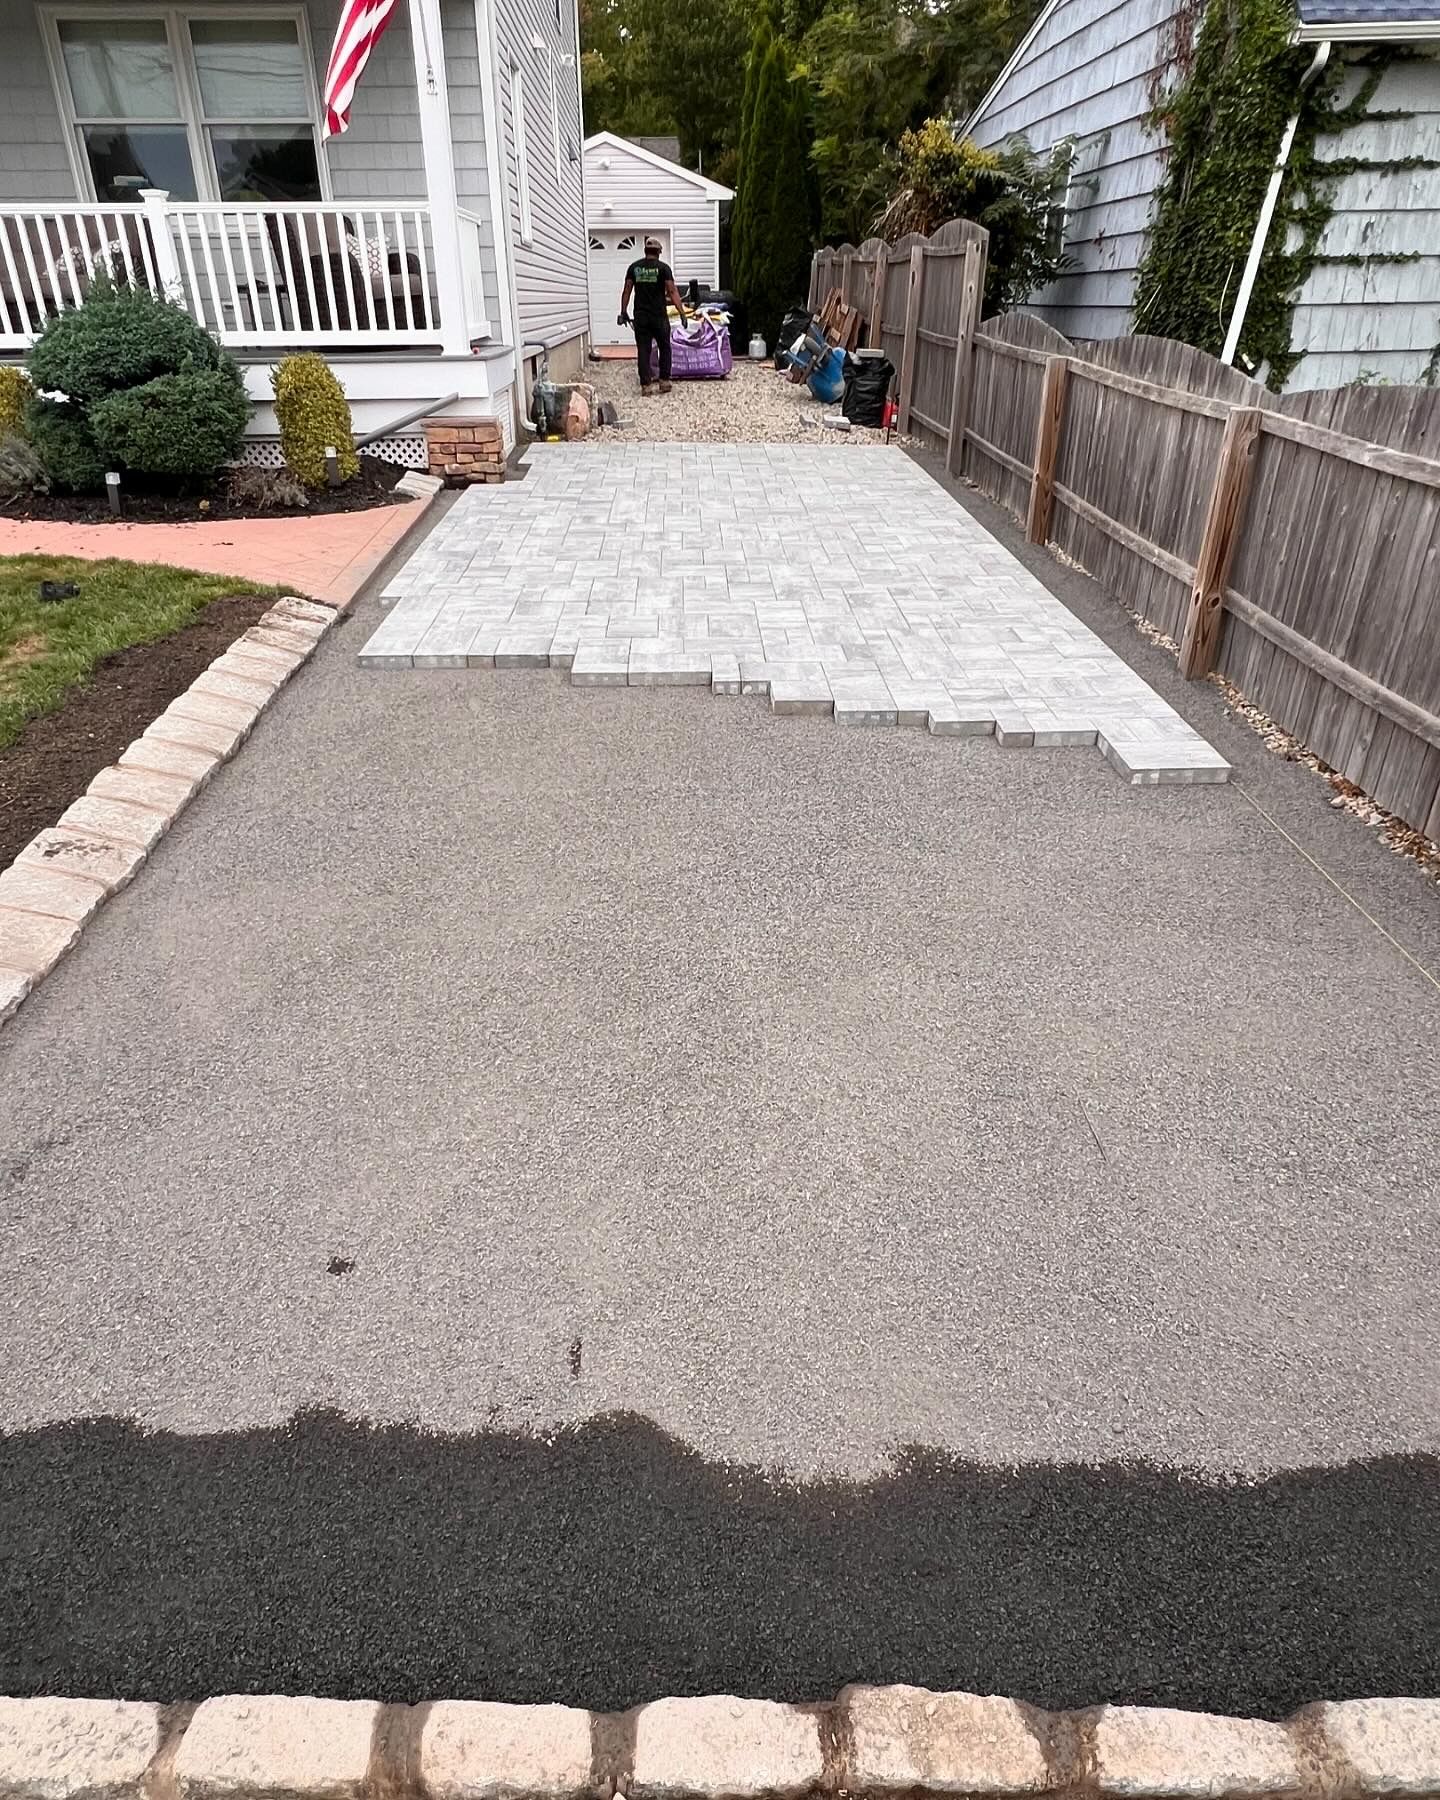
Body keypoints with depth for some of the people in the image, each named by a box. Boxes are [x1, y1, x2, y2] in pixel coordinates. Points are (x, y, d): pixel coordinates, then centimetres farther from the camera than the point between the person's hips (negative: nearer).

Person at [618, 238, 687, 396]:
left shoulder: (634, 267, 5)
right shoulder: (663, 267, -4)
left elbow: (627, 291, 3)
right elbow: (672, 291, -10)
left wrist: (624, 312, 9)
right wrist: (682, 313, -9)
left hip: (640, 316, 2)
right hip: (659, 316, -2)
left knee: (643, 350, 4)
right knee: (664, 348, 13)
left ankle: (646, 385, 0)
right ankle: (664, 381, 10)